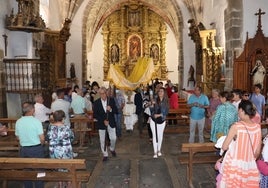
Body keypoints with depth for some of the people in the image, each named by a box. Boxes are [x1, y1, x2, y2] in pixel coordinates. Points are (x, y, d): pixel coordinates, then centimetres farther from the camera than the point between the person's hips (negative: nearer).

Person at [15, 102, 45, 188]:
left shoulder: (18, 122, -4)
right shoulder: (36, 121, -17)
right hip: (36, 149, -4)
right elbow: (42, 138, -15)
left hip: (23, 149, 4)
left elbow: (18, 137, 7)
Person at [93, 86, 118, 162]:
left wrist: (111, 109, -23)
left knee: (113, 138, 5)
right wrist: (103, 121, -14)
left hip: (111, 123, 1)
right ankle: (105, 155, 21)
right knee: (102, 140, 5)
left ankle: (112, 149, 36)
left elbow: (116, 111, -1)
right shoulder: (96, 102, -4)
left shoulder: (111, 100, -1)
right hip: (101, 124, -1)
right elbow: (95, 115, -5)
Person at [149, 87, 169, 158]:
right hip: (153, 120, -1)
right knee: (155, 135, 1)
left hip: (162, 120, 2)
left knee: (160, 135, 12)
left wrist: (159, 115, -17)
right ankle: (155, 152, 7)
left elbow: (166, 112, -6)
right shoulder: (155, 100, -8)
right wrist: (152, 105, -28)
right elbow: (151, 111, -11)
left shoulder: (166, 101, -5)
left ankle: (159, 150, 30)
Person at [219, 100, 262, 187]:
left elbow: (224, 147, -11)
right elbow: (258, 151, 5)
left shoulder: (236, 126, -17)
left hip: (234, 165, -4)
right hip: (250, 166, 5)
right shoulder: (257, 127, -3)